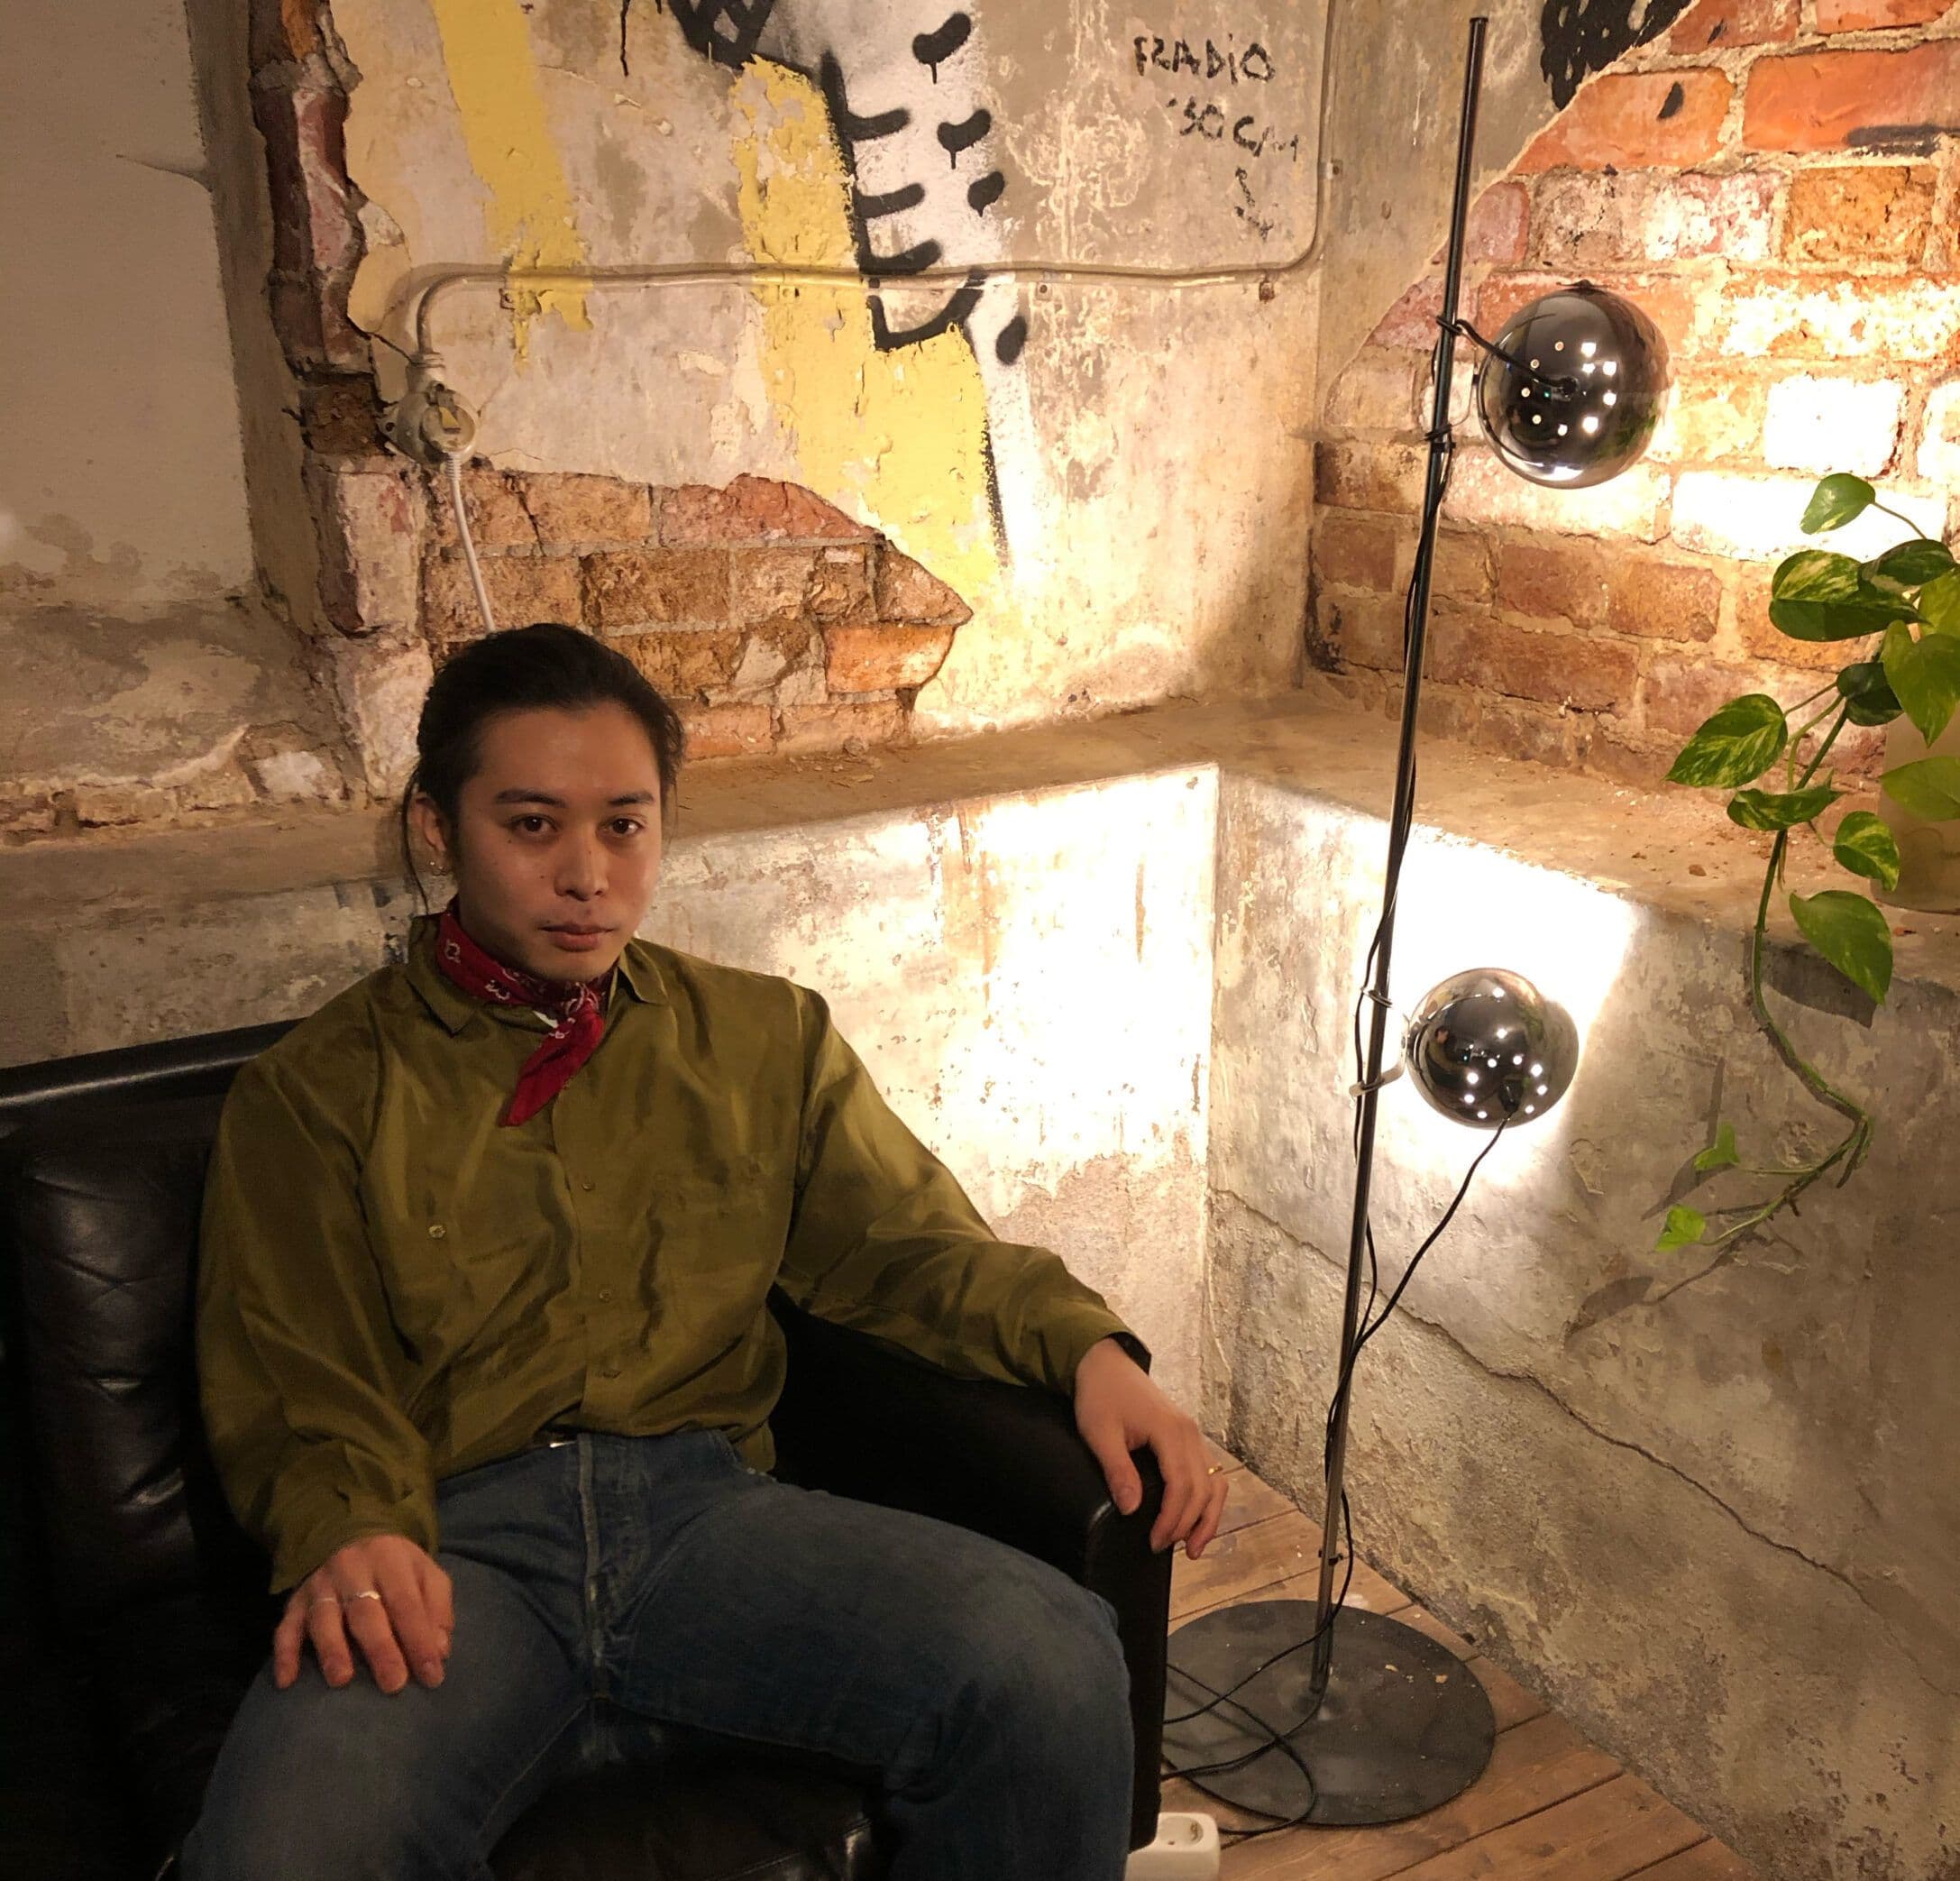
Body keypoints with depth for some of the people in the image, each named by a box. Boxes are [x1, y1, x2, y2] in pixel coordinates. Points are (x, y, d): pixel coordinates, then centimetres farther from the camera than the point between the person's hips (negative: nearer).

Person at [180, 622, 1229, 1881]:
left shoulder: (767, 1039, 17)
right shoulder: (312, 1097, 10)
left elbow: (913, 1244, 16)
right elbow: (298, 1397, 4)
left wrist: (1088, 1346, -3)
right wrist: (353, 1538, -18)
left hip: (706, 1502, 3)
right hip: (456, 1538, -2)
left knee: (1055, 1667, -24)